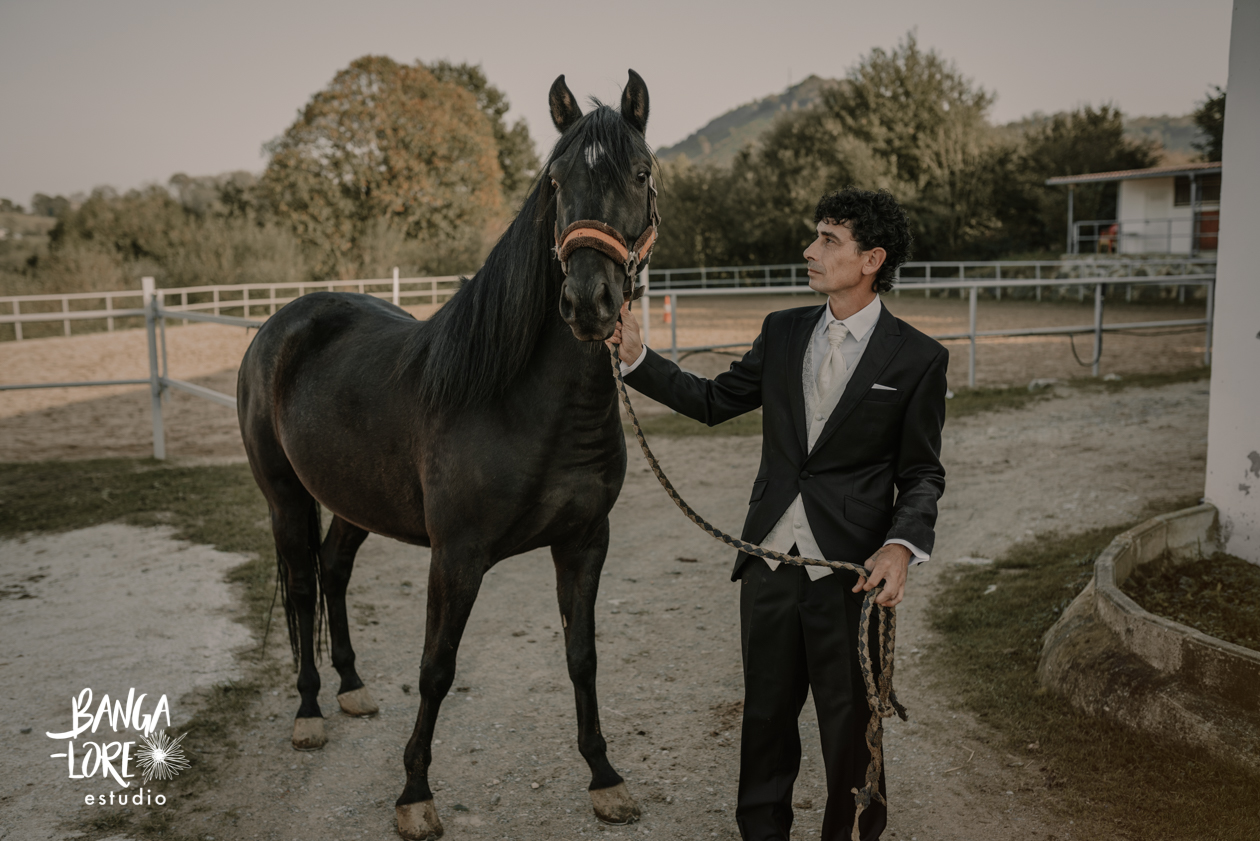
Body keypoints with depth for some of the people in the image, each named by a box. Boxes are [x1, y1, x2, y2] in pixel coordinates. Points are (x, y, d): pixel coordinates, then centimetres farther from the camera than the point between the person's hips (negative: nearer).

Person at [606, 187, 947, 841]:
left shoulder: (917, 359, -6)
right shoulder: (783, 332, 6)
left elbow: (921, 474, -3)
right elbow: (713, 401, 15)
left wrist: (903, 546, -20)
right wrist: (637, 357, 6)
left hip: (850, 572, -4)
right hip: (769, 560, 4)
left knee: (848, 722, 9)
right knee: (765, 710, 19)